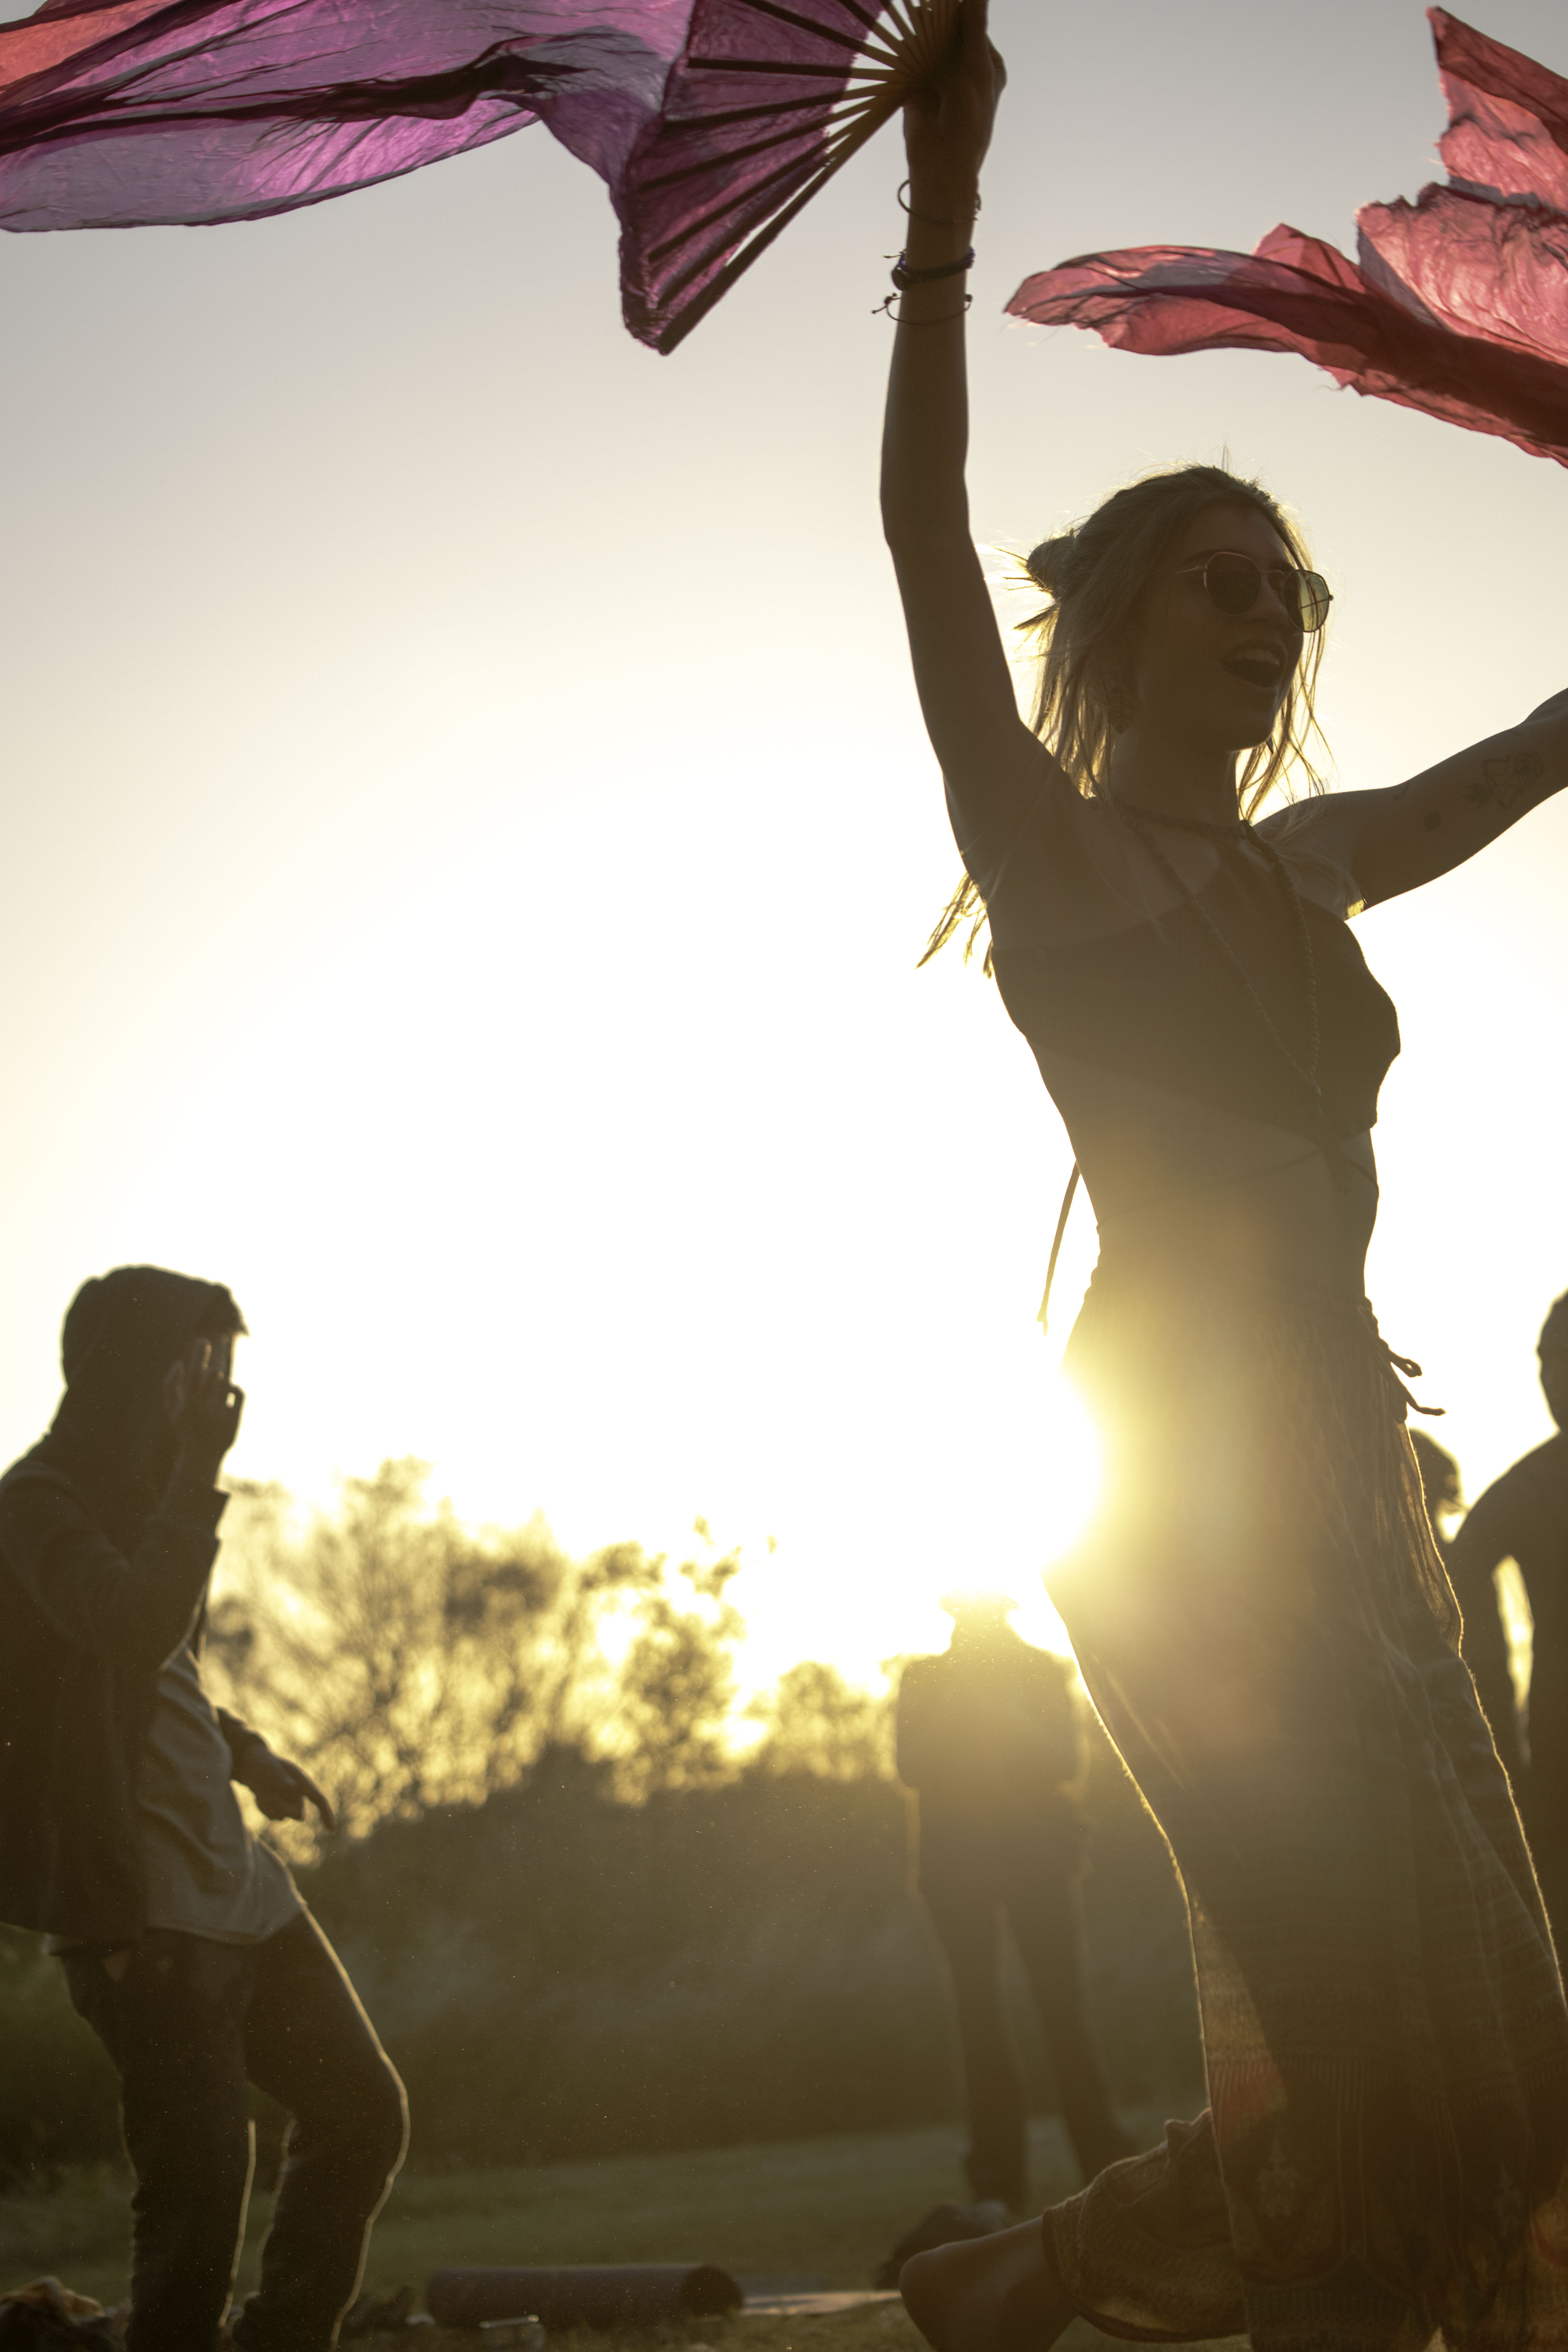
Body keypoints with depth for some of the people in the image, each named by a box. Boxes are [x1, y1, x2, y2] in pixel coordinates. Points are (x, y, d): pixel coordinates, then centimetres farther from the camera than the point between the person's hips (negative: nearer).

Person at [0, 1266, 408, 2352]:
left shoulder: (147, 1496, 17)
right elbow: (134, 1633, -29)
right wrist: (201, 1477, -25)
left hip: (234, 1880, 9)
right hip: (138, 1902, -9)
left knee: (365, 2111, 10)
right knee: (203, 2178, -11)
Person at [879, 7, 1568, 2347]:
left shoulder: (1306, 871, 18)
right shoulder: (1050, 846, 1)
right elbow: (925, 546, -12)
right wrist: (947, 205, -20)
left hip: (1334, 1469, 7)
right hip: (1179, 1482, -7)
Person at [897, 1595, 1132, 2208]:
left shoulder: (1043, 1671, 9)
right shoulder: (925, 1680, 11)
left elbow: (1068, 1761, 0)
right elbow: (913, 1768, 1)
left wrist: (1006, 1710, -11)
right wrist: (952, 1706, -10)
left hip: (1036, 1851, -1)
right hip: (955, 1856, 1)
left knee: (1062, 2006, -7)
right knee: (978, 2009, -1)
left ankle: (1108, 2168, -3)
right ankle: (999, 2181, 2)